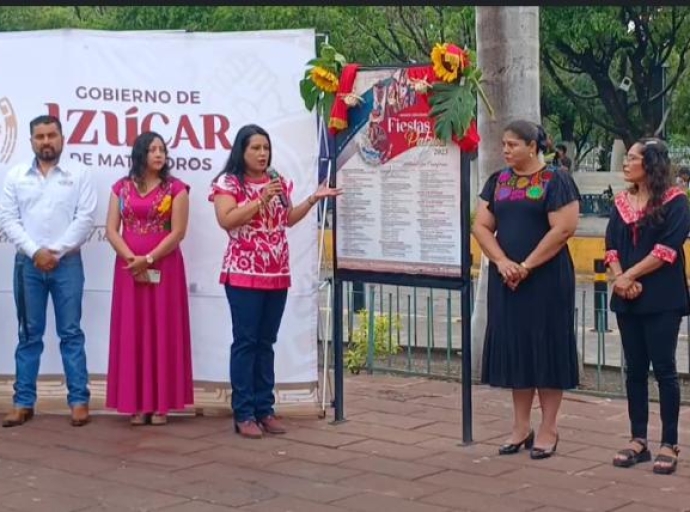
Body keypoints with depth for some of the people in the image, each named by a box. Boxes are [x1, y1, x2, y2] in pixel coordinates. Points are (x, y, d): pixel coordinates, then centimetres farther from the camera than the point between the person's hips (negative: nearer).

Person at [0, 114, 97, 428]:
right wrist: (35, 252, -10)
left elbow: (86, 218, -5)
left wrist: (57, 251, -11)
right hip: (28, 263, 2)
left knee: (71, 333, 1)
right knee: (29, 334, 6)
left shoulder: (78, 174, 2)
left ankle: (79, 401, 4)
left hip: (67, 263, -2)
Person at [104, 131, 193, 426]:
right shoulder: (122, 187, 8)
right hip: (129, 268, 2)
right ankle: (137, 404, 7)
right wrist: (133, 260, -13)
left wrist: (148, 260, -15)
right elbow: (111, 230, 1)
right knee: (132, 333, 2)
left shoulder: (175, 188, 0)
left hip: (165, 267, -2)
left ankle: (161, 404, 3)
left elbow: (178, 232, -8)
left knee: (163, 332, -1)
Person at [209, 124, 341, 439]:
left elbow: (288, 220, 20)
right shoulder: (228, 182, -5)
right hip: (244, 274, -6)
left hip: (277, 274, 6)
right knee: (246, 342, -5)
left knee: (266, 343, 9)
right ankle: (243, 414, -2)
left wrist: (313, 199, 9)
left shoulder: (278, 182, 13)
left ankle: (265, 409, 13)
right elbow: (226, 221, -17)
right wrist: (261, 199, -20)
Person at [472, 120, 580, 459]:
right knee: (513, 346, 8)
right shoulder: (497, 181, 10)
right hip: (506, 279, 5)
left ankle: (548, 429, 8)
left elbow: (563, 229, -14)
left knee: (545, 346, 0)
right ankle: (521, 427, 18)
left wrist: (527, 266, -16)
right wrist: (502, 262, -11)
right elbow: (481, 226, 5)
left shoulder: (555, 182, -6)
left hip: (546, 277, -5)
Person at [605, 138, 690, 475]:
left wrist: (630, 276, -13)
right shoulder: (621, 202, 12)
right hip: (627, 298, 5)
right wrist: (618, 278, -11)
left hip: (661, 298, -5)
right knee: (634, 369, 8)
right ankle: (638, 440, 15)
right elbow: (611, 246, 7)